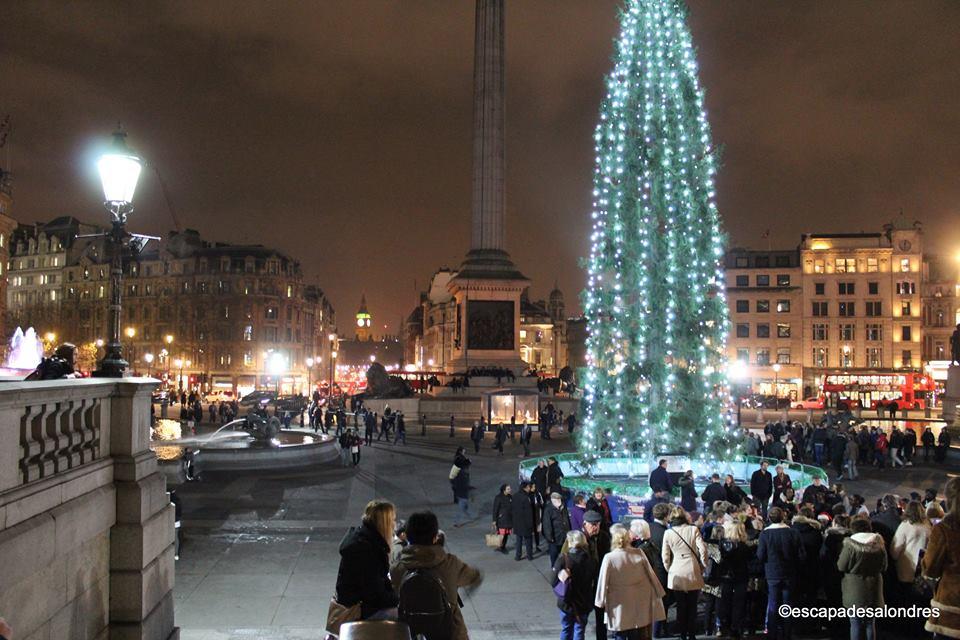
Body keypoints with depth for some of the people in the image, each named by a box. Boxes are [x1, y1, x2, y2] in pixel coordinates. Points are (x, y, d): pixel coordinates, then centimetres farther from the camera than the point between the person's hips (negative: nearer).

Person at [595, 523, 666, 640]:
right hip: (638, 604, 3)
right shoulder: (639, 553, -9)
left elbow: (603, 582, -11)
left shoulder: (609, 558, -18)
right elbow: (651, 575, -1)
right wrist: (658, 592, 12)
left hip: (620, 606, -3)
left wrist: (601, 602, 2)